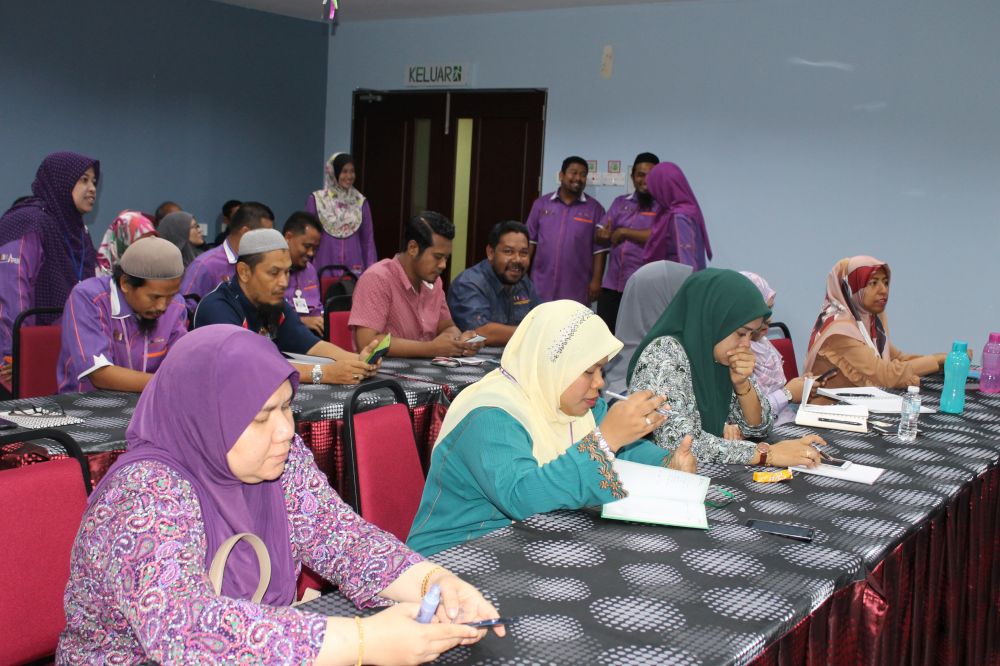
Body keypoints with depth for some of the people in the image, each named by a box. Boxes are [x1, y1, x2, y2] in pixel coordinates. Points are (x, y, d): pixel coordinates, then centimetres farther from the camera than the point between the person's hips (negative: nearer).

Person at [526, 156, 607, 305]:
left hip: (576, 291, -2)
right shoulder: (541, 203, 8)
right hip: (541, 288, 2)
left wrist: (596, 280, -7)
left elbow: (599, 249, 0)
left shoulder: (594, 208, 2)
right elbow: (530, 240, 9)